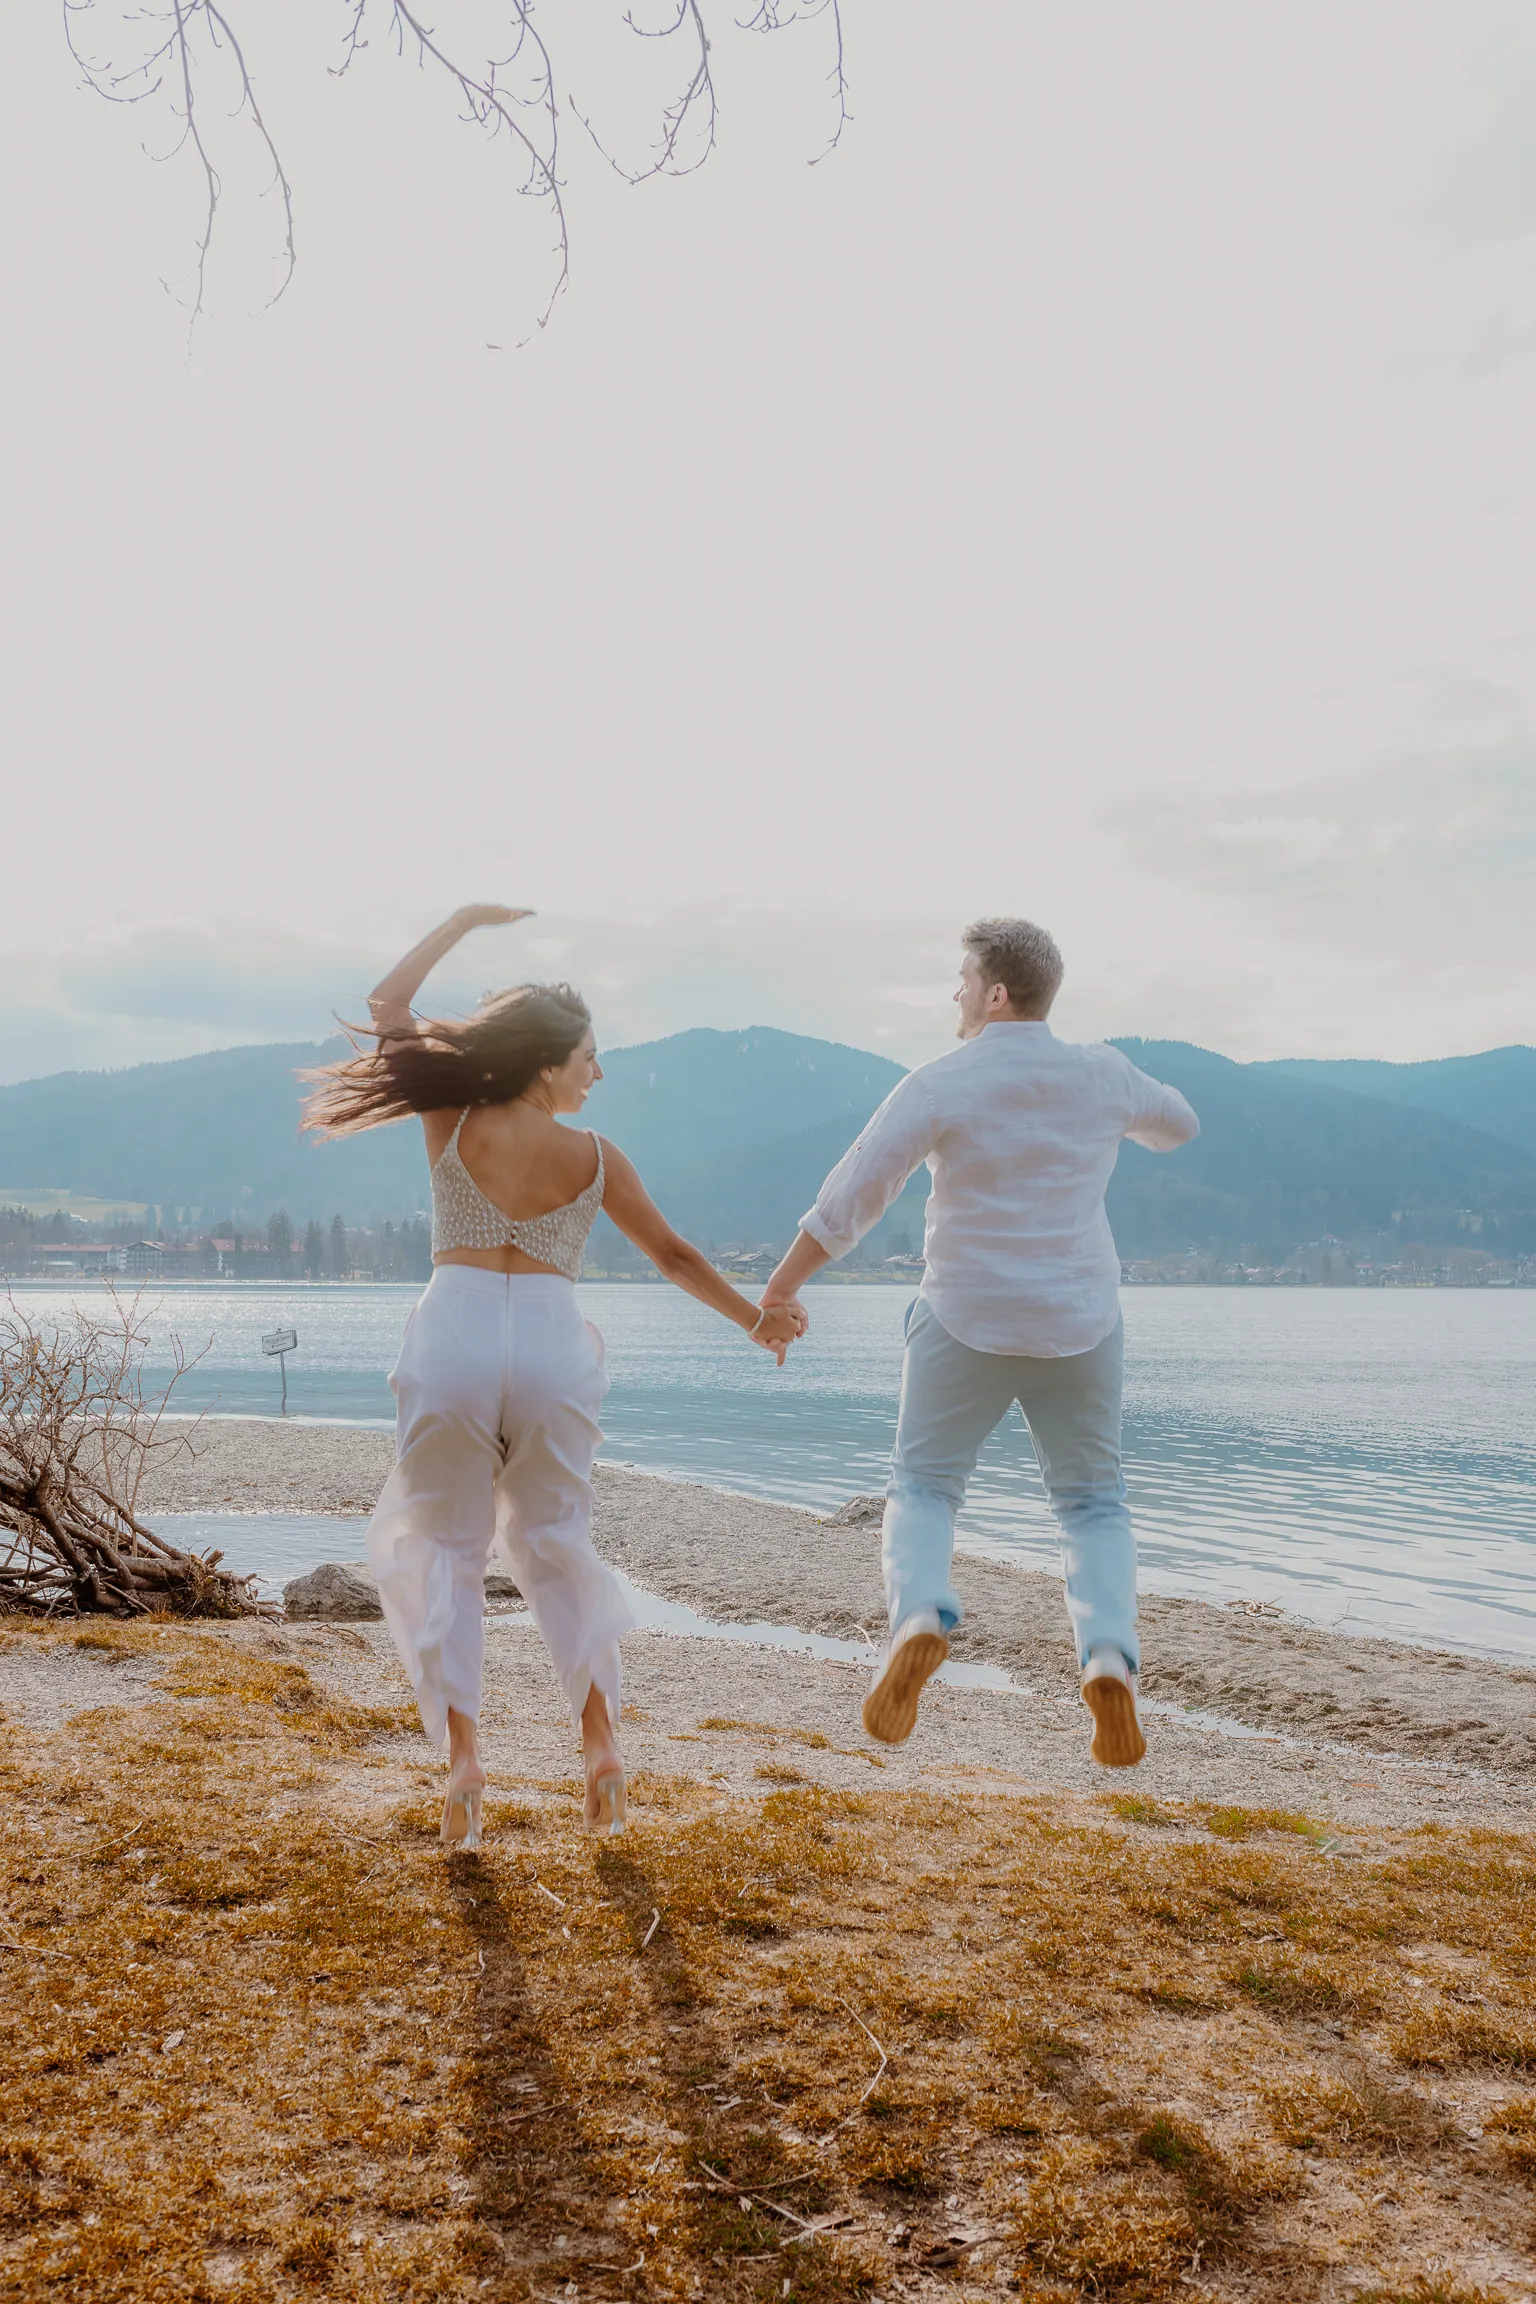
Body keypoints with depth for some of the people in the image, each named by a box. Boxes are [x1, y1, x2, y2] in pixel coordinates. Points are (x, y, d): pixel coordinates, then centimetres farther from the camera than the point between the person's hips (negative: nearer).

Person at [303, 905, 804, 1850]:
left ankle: (463, 1749, 1)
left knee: (444, 1547, 12)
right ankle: (601, 1738, 11)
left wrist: (464, 920, 22)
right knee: (556, 1543, 18)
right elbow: (675, 1254, 11)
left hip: (453, 1336, 0)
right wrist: (756, 1318, 25)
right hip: (551, 1346, 0)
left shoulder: (454, 1123, 2)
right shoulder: (596, 1157, 1)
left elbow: (389, 1007, 15)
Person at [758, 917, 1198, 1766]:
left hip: (966, 1322, -2)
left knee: (923, 1490, 13)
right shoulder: (1099, 1075, 0)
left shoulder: (939, 1084, -10)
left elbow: (847, 1202, -13)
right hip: (1078, 1328, 3)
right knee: (1092, 1503, 16)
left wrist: (781, 1289, -1)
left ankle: (919, 1618, -17)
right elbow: (1176, 1125, 22)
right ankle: (1109, 1656, -9)